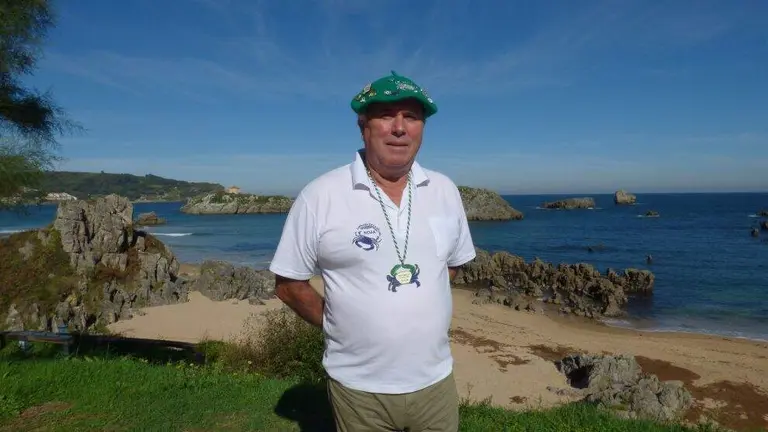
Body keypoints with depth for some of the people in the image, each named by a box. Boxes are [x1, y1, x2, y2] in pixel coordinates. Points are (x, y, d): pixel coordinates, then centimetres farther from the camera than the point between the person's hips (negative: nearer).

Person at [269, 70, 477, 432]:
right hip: (359, 389, -3)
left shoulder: (445, 190, 0)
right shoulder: (320, 196, -13)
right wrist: (338, 324, -4)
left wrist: (420, 305, 4)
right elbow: (289, 283, -5)